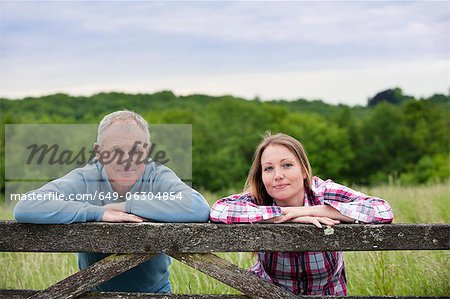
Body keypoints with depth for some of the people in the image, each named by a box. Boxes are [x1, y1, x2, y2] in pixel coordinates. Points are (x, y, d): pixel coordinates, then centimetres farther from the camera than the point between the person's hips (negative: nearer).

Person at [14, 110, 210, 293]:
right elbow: (25, 208, -27)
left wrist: (128, 205, -25)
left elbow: (200, 209, -29)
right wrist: (99, 213, -27)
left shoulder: (158, 177, -10)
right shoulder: (84, 180, -11)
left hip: (154, 289, 0)